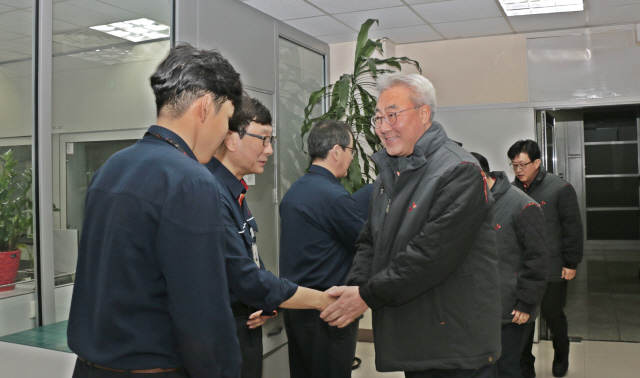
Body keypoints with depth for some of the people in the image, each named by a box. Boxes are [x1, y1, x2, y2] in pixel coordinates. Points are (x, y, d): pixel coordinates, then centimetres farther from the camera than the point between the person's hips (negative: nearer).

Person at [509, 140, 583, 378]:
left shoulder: (560, 188, -6)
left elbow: (573, 228, -4)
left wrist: (571, 263, -6)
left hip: (552, 269, -2)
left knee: (553, 316, 11)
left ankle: (561, 358, 38)